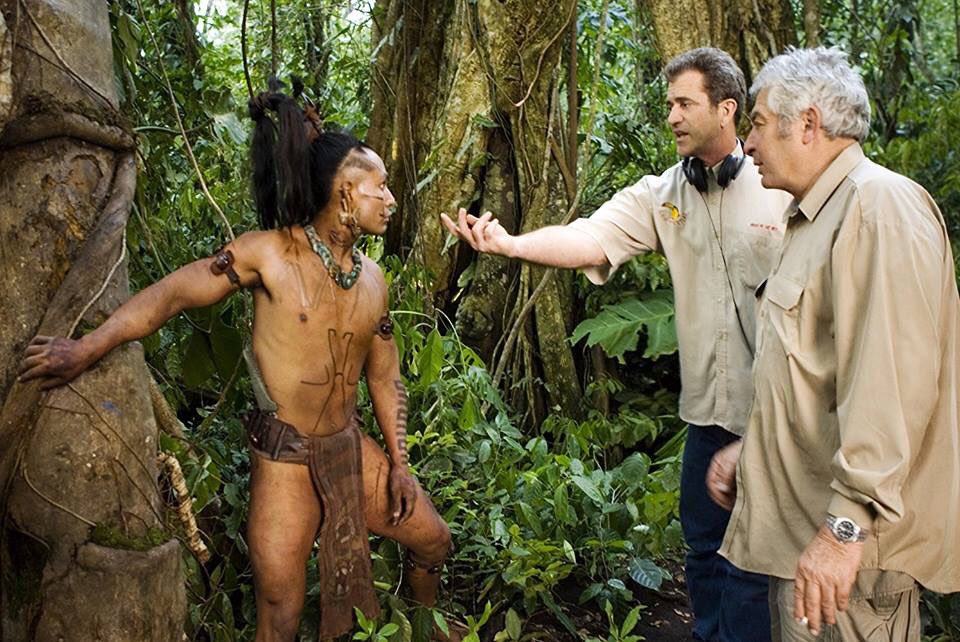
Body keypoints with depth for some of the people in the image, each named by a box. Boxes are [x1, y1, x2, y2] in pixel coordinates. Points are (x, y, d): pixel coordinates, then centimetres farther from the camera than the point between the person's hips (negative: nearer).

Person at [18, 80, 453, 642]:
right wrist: (89, 348, -11)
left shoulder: (373, 279, 2)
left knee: (433, 540, 16)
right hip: (286, 457, -5)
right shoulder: (270, 253, -16)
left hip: (351, 447, 5)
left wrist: (399, 462, 5)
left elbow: (385, 377, 8)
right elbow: (175, 293, -11)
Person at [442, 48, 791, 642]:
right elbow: (589, 239, -12)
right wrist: (509, 243, -29)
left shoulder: (781, 190, -6)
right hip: (707, 408, 4)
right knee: (703, 545, 19)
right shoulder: (660, 196, 2)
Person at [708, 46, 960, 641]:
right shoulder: (817, 218, 18)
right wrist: (752, 450, 22)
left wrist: (846, 525, -26)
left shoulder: (881, 204, -15)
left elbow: (892, 383, -25)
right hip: (805, 525, 10)